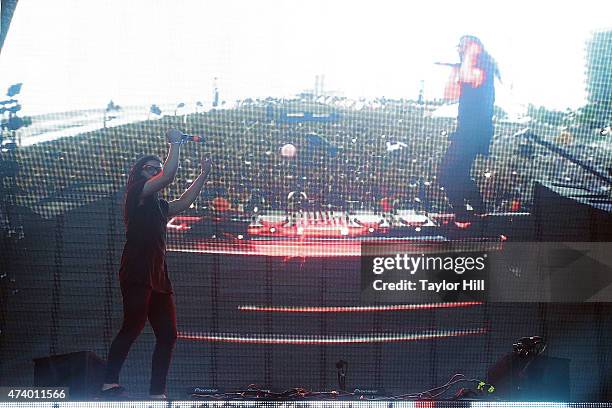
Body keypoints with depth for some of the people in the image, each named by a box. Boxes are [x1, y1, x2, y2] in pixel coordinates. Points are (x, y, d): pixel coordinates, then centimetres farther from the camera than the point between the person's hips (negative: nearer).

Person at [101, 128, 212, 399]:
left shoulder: (157, 205, 24)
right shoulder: (136, 194, 1)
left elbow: (184, 202, 32)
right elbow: (169, 175, -8)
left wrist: (204, 174, 30)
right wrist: (175, 143, 4)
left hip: (158, 277, 9)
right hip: (137, 274, -9)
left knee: (167, 334, 2)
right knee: (133, 326, -18)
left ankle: (157, 393, 4)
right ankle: (110, 384, -14)